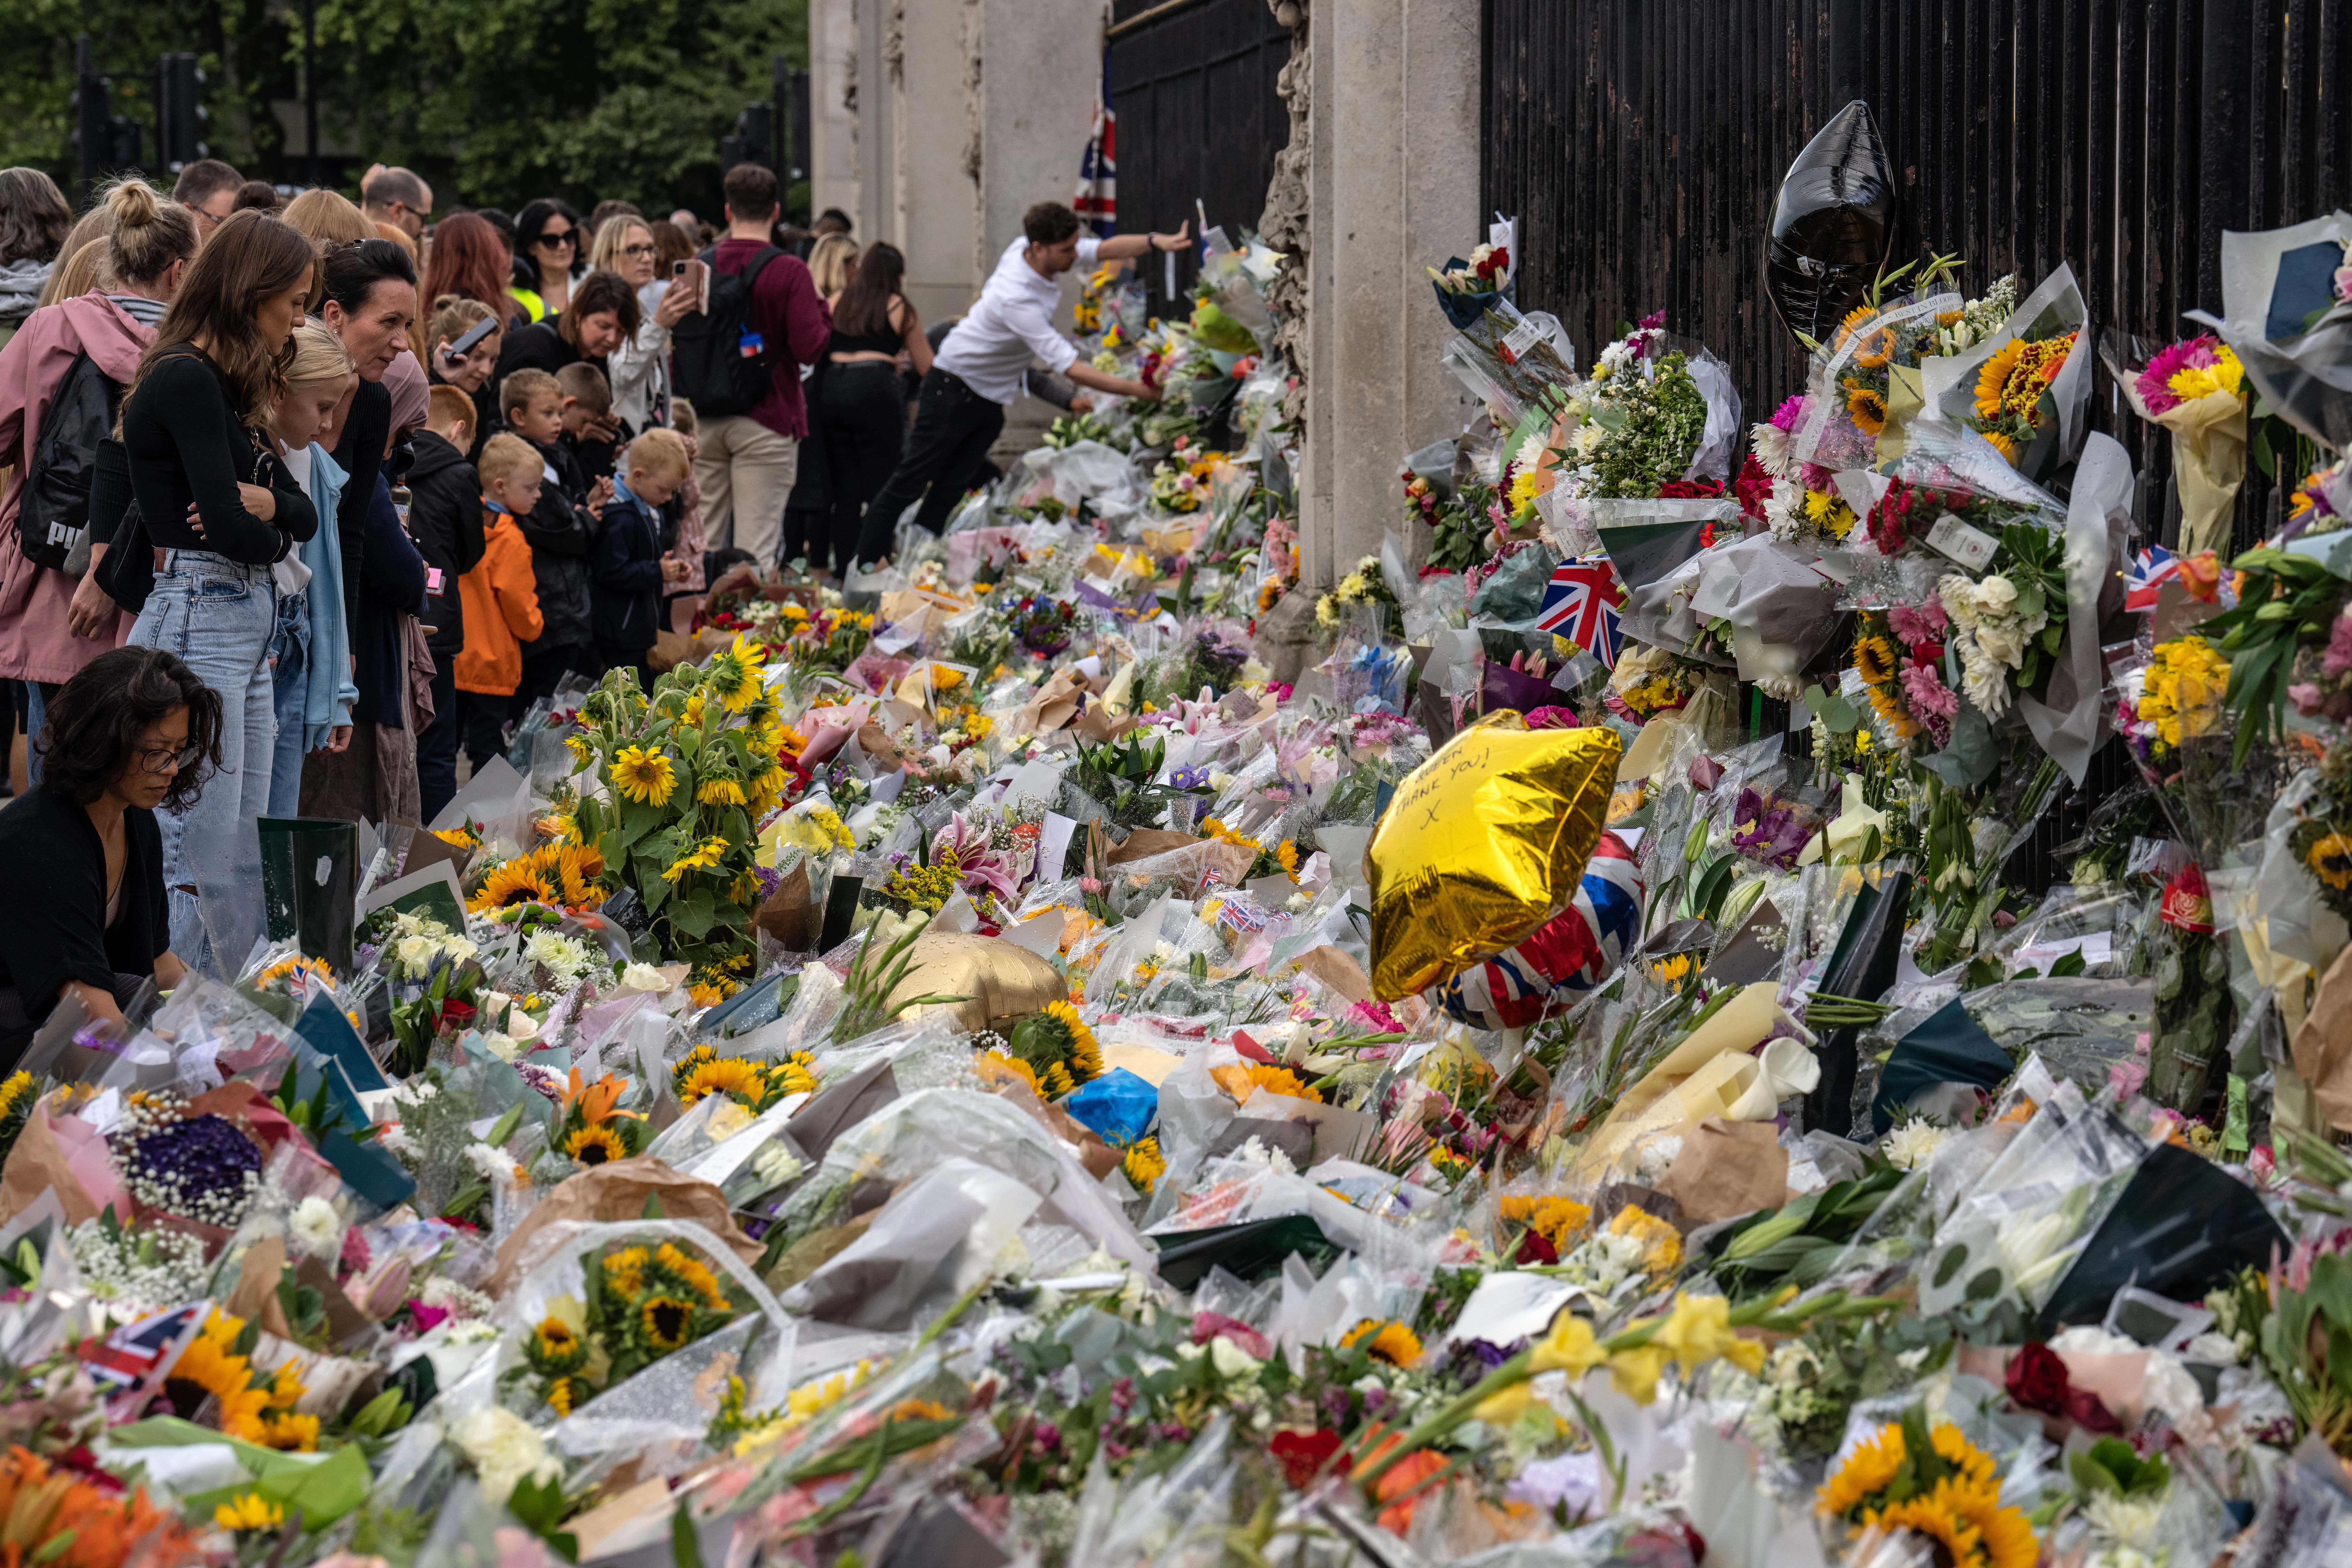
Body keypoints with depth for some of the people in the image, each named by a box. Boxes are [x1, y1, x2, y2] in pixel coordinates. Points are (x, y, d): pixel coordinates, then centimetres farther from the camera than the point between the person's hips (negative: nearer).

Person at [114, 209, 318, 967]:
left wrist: (265, 503, -7)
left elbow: (306, 516, 15)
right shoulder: (185, 380, -11)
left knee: (245, 872, 10)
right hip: (195, 622, -10)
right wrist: (272, 536, 3)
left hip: (248, 632, 10)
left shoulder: (216, 386, 18)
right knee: (196, 868, -10)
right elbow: (230, 529, -19)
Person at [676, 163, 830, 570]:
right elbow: (810, 348, -13)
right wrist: (820, 304, 4)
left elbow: (675, 349, 9)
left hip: (702, 421, 4)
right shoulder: (788, 273, -9)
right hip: (764, 422, -4)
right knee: (755, 548, -4)